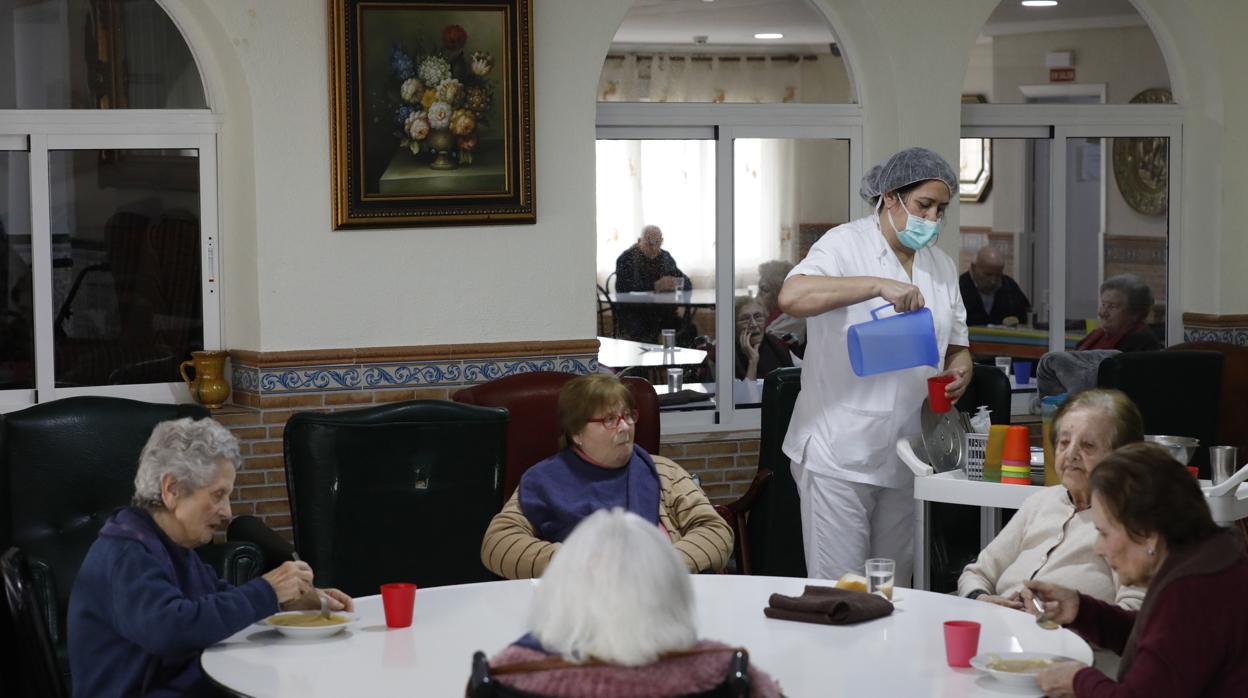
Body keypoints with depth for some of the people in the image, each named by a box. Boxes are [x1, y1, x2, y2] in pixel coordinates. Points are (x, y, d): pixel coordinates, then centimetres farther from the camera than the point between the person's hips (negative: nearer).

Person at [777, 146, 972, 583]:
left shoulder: (941, 265, 15)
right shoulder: (846, 245, -7)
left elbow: (957, 345, 22)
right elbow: (792, 297, -26)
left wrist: (959, 370, -2)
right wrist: (878, 285, -32)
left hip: (904, 456, 7)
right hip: (840, 453, -7)